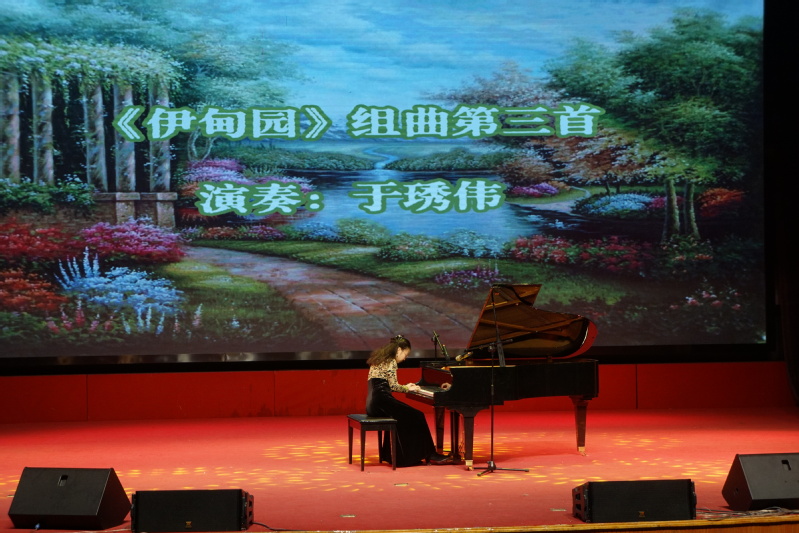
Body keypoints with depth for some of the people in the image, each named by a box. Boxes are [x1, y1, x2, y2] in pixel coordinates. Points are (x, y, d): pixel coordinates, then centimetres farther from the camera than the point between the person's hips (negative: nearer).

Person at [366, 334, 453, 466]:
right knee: (417, 417, -3)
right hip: (381, 401, -9)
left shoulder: (379, 359, 20)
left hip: (372, 403, 9)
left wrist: (405, 387, 22)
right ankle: (430, 455, 2)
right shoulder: (390, 361, -7)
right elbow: (393, 386, -14)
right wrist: (407, 388, 3)